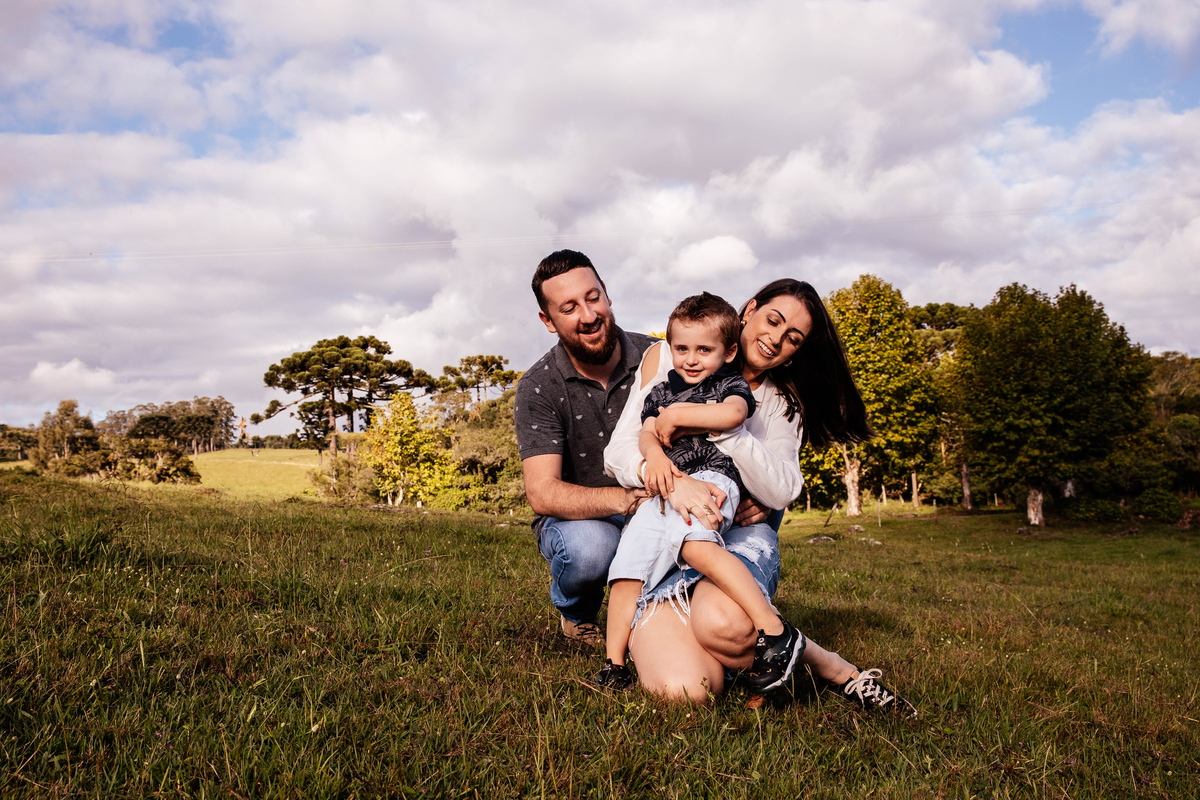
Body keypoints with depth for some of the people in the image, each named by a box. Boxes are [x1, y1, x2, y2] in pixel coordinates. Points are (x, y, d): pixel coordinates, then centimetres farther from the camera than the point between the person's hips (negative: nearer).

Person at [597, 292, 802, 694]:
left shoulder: (731, 384, 9)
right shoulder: (662, 392, 24)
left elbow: (733, 413, -15)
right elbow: (646, 432, 10)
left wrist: (677, 415, -4)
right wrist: (654, 454, -14)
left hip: (712, 477, -6)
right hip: (662, 493, 6)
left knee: (696, 544, -36)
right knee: (627, 569, -2)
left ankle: (775, 631, -37)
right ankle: (614, 664, 10)